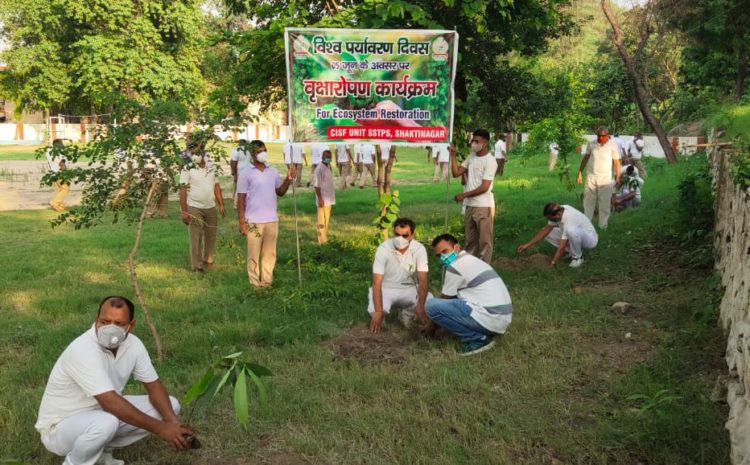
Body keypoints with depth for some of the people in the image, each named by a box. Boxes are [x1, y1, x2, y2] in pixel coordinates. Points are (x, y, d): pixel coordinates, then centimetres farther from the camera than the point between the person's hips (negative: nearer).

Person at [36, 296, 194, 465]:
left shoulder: (133, 344, -10)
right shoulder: (83, 350, -32)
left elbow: (154, 386, -3)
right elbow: (112, 403, -37)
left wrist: (172, 422, -22)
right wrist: (160, 429, -34)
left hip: (100, 411, 7)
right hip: (60, 427, -7)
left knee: (170, 405, -2)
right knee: (106, 423, -40)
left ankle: (102, 451, 9)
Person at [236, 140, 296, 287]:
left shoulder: (273, 172, 7)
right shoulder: (246, 173, -6)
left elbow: (280, 192, 14)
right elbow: (241, 199, -6)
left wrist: (288, 179, -2)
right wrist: (241, 221, -10)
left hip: (272, 220, 4)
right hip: (253, 221, -4)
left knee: (269, 253, 11)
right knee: (254, 254, 5)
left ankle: (267, 282, 22)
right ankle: (255, 284, 16)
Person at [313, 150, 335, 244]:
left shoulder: (329, 167, 11)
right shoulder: (319, 169, -16)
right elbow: (316, 185, -19)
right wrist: (320, 199, -22)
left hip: (329, 198, 9)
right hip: (323, 199, -9)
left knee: (327, 220, 15)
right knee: (322, 220, -2)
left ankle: (325, 237, 23)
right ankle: (322, 240, 2)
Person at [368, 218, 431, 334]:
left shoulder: (419, 249, -17)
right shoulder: (383, 249, -21)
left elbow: (423, 279, -23)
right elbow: (377, 282, -25)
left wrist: (420, 306, -38)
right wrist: (379, 311, -35)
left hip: (409, 289, 2)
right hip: (386, 289, -2)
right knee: (374, 311, -32)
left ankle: (407, 314, 7)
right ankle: (380, 317, 8)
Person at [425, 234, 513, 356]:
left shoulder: (455, 266, -7)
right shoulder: (471, 260, 22)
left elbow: (444, 301, 4)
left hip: (490, 319, -10)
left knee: (431, 305, -12)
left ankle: (477, 339, -6)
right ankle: (483, 334, 13)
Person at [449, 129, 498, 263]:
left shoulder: (490, 161, -13)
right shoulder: (471, 157, 10)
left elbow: (484, 187, -17)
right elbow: (456, 173, 7)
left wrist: (464, 195, -14)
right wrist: (453, 155, -2)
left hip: (483, 206, -7)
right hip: (470, 205, 8)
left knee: (484, 240, -1)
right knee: (470, 239, 15)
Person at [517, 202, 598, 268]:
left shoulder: (569, 220, -35)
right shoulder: (558, 211, -12)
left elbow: (561, 248, -34)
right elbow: (546, 229, -4)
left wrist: (551, 265, -30)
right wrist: (528, 245, -7)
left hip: (590, 239, -8)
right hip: (575, 236, 8)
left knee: (571, 230, -41)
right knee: (549, 233, -3)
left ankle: (577, 257, -13)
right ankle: (574, 251, 7)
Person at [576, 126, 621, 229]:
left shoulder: (612, 146, -3)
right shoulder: (591, 144, 4)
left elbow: (616, 162, -3)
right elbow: (585, 159, 12)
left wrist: (618, 177, -10)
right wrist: (580, 173, 11)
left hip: (605, 179, -2)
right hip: (591, 178, 2)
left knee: (605, 203, 0)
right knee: (588, 202, 7)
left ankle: (603, 226, 7)